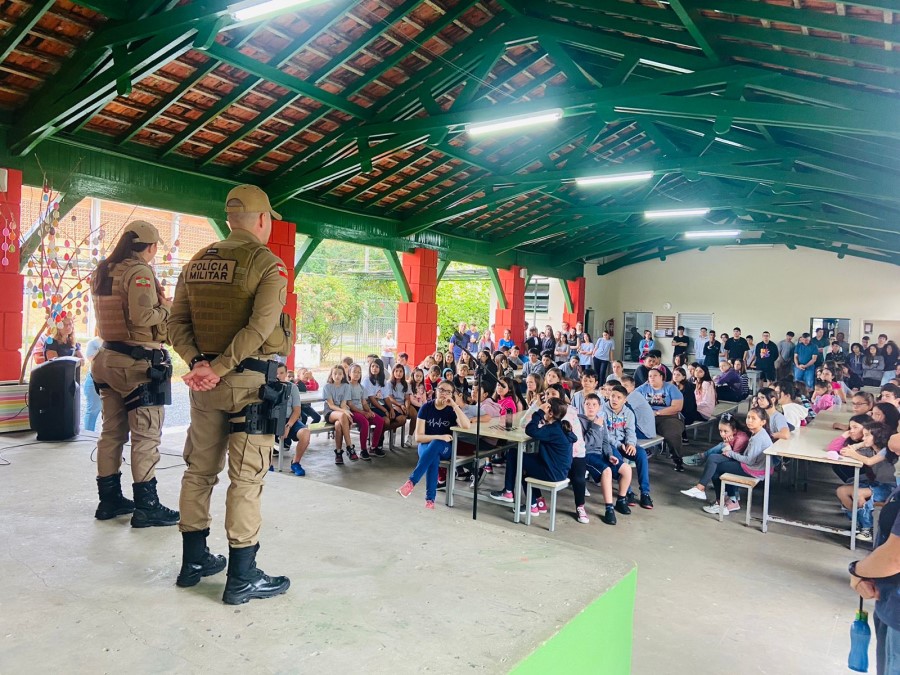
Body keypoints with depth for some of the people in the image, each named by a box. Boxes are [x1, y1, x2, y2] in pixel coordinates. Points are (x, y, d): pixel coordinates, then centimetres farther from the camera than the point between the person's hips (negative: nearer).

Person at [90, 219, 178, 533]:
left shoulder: (102, 271, 13)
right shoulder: (139, 272, -14)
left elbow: (120, 311, 16)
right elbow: (143, 316, -25)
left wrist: (156, 302, 13)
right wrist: (166, 307, -7)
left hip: (109, 357, 9)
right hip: (139, 362, -9)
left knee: (112, 431, 15)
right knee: (146, 436, -3)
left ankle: (110, 499, 25)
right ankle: (146, 506, 2)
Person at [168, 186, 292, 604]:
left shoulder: (197, 263, 12)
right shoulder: (267, 264, -9)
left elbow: (176, 323, 6)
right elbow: (260, 328, -21)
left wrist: (198, 362, -5)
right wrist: (218, 369, -17)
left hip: (204, 384, 7)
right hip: (251, 382, -7)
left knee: (199, 470, 16)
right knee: (246, 478, -1)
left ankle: (194, 561, 29)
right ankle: (242, 578, 8)